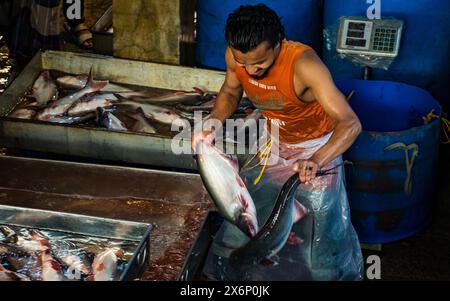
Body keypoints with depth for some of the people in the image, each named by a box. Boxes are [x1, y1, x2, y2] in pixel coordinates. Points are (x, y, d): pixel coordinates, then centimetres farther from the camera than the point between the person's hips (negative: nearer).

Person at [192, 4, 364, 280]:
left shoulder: (303, 64, -38)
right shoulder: (235, 56, -21)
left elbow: (351, 124, -41)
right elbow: (231, 92, 3)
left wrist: (315, 161, -56)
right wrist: (212, 126, -16)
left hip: (317, 150, -5)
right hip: (275, 145, 5)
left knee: (322, 232, 0)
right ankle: (234, 273, 39)